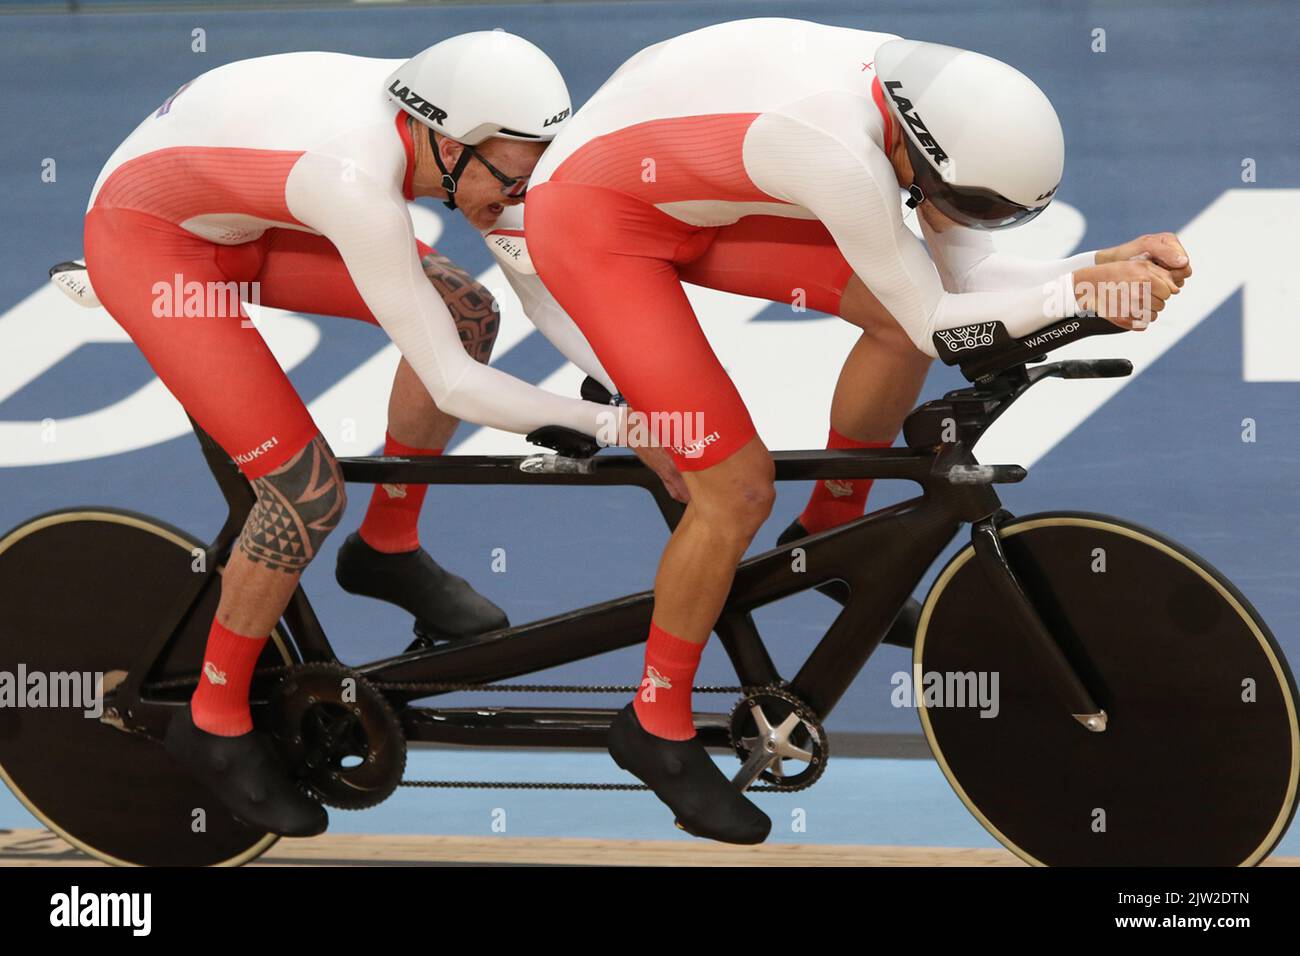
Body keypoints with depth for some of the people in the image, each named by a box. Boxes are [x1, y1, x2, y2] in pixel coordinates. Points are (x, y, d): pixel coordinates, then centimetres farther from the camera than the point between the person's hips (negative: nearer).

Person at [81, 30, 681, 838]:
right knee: (312, 489, -16)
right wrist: (614, 427, -27)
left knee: (468, 312, 0)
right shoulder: (363, 186, -38)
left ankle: (387, 550, 20)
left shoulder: (444, 116, -15)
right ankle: (215, 724, 5)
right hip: (148, 242, -8)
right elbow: (453, 386, -34)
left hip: (233, 221, 8)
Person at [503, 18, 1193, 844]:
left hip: (681, 193, 8)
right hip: (592, 224, -8)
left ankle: (829, 532, 23)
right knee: (741, 490, -11)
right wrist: (1079, 290, -24)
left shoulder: (928, 93, -12)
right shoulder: (842, 154, -36)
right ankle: (657, 728, 10)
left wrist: (1113, 265, -16)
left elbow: (967, 276, -4)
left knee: (898, 308, 0)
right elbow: (936, 324, -24)